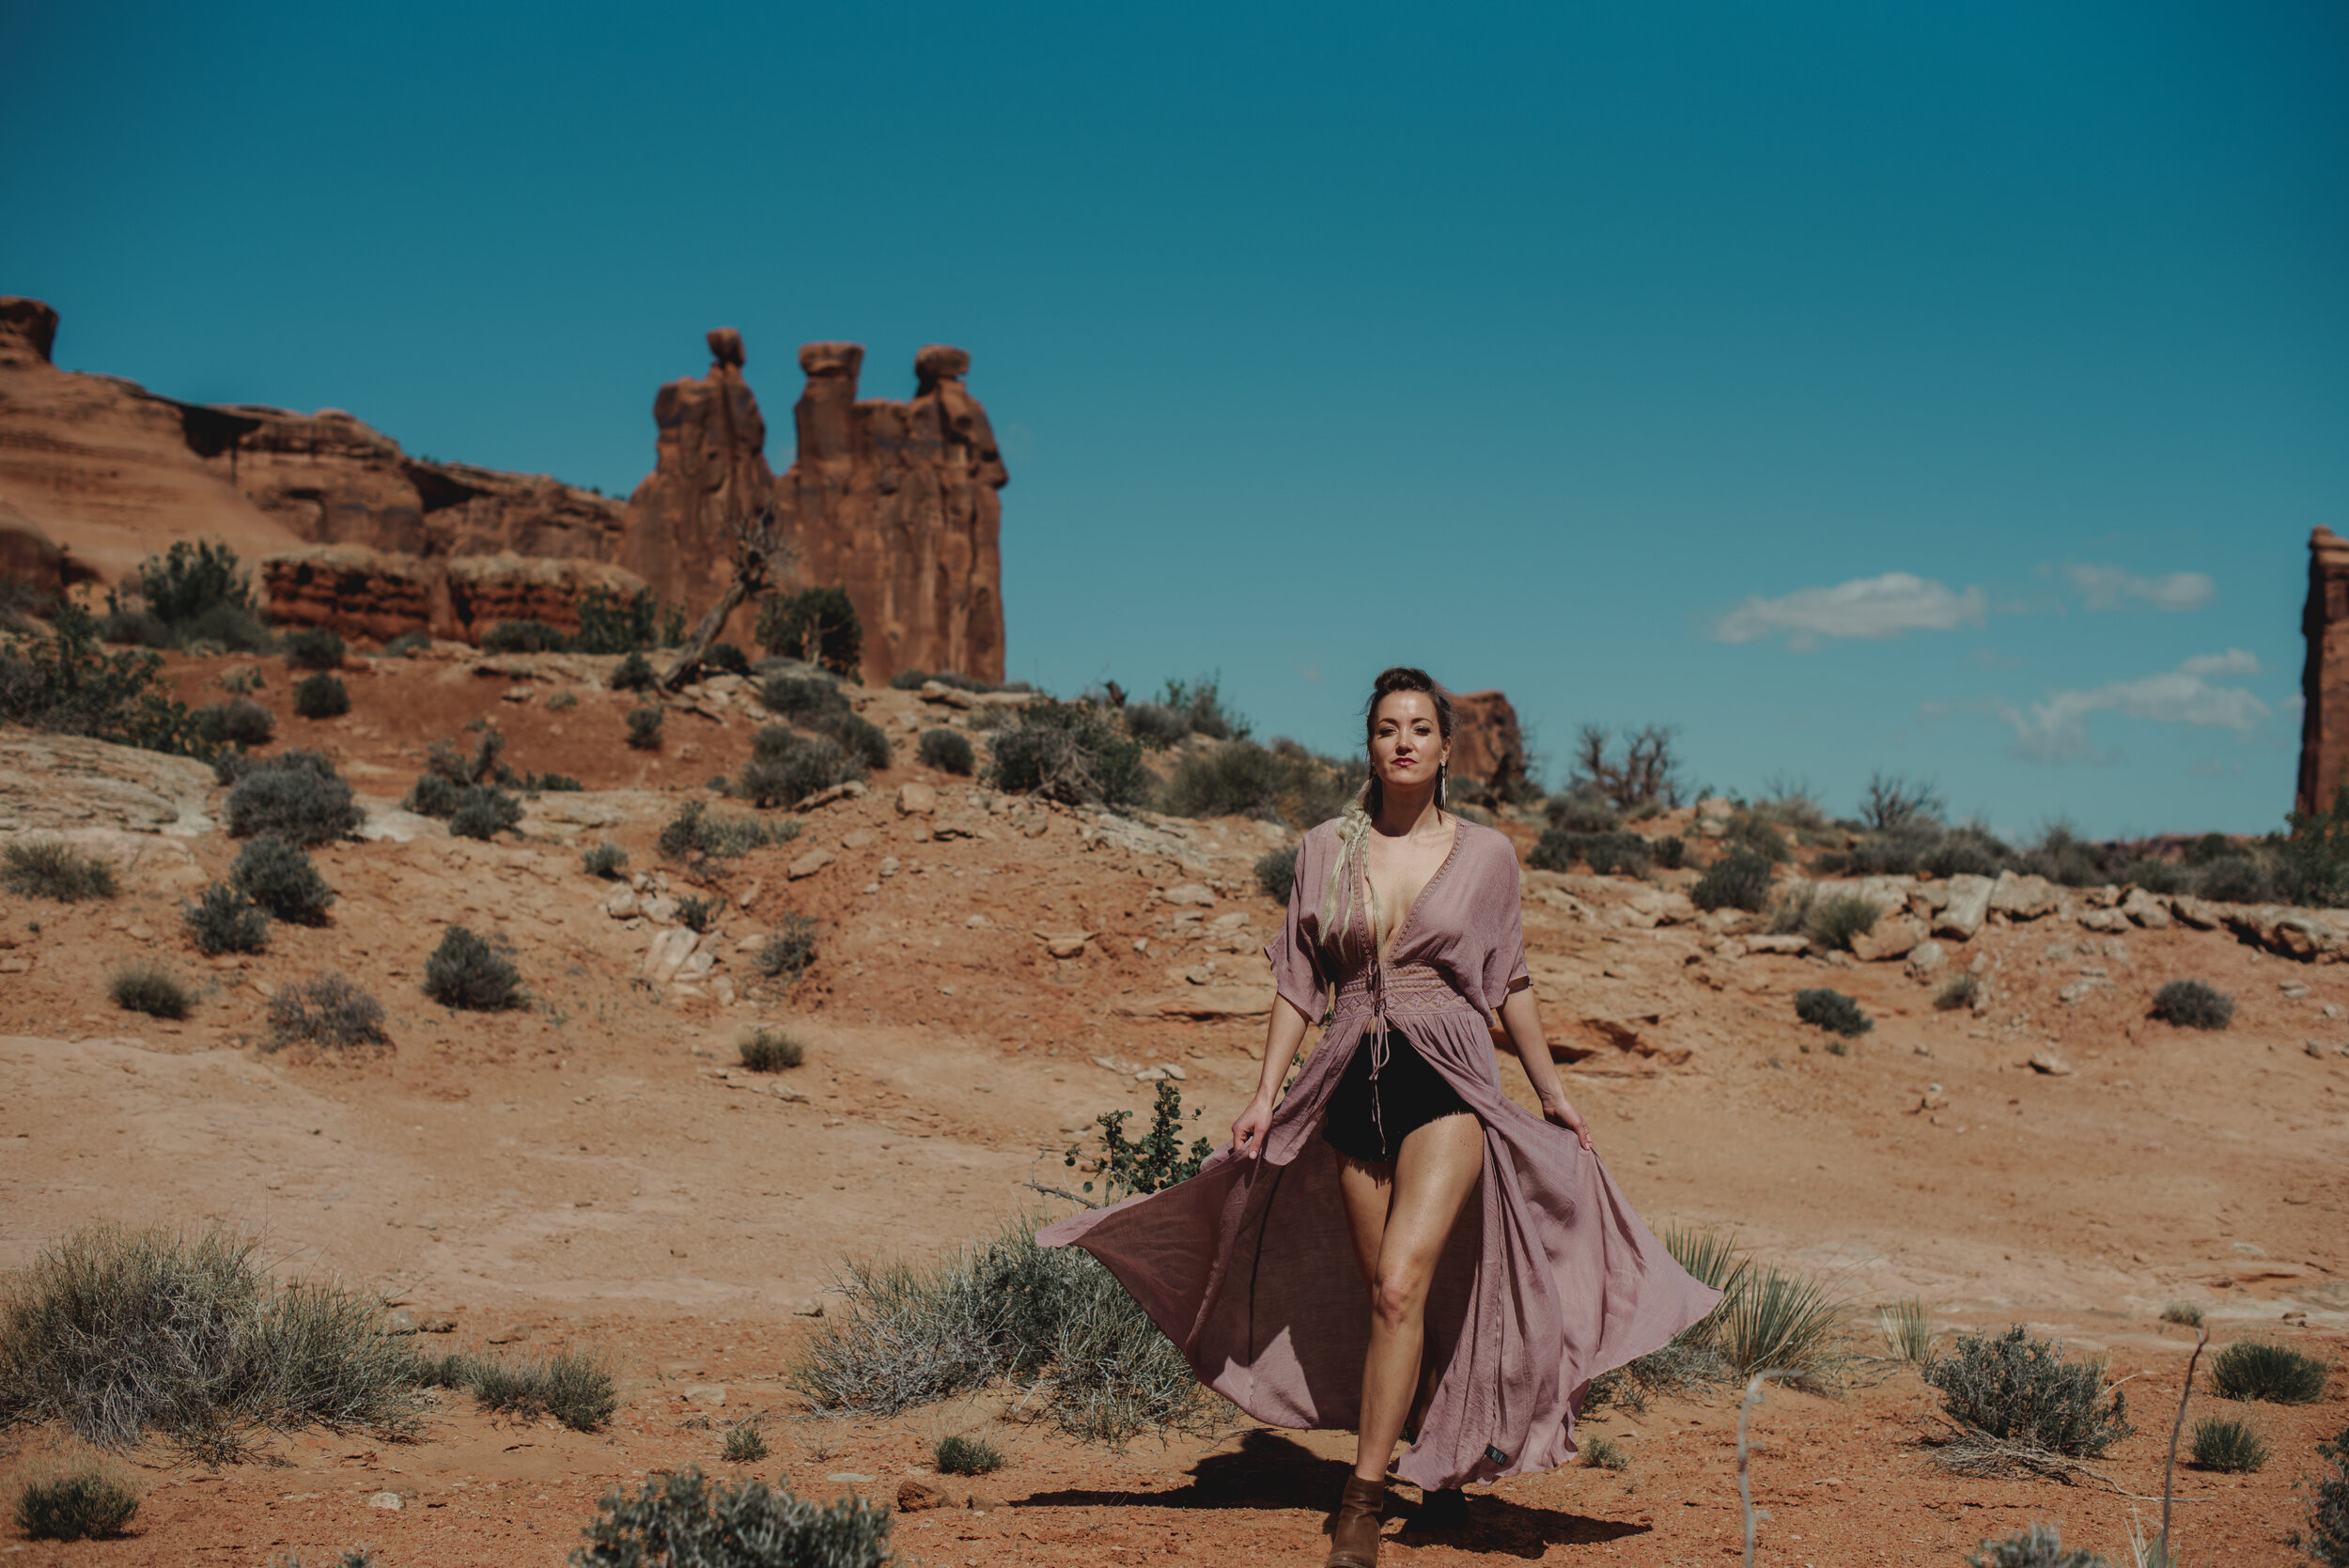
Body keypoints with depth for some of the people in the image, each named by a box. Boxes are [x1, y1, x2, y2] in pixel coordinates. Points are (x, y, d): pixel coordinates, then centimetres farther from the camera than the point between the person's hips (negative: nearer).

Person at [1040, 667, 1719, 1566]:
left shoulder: (1485, 855, 2)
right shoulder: (1324, 852, 5)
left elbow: (1509, 988, 12)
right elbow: (1299, 985, 8)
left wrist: (1551, 1092, 16)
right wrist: (1266, 1095, 1)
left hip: (1447, 1086, -3)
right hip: (1352, 1088, 3)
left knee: (1400, 1287, -19)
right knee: (1391, 1301, 10)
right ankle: (1444, 1468, 30)